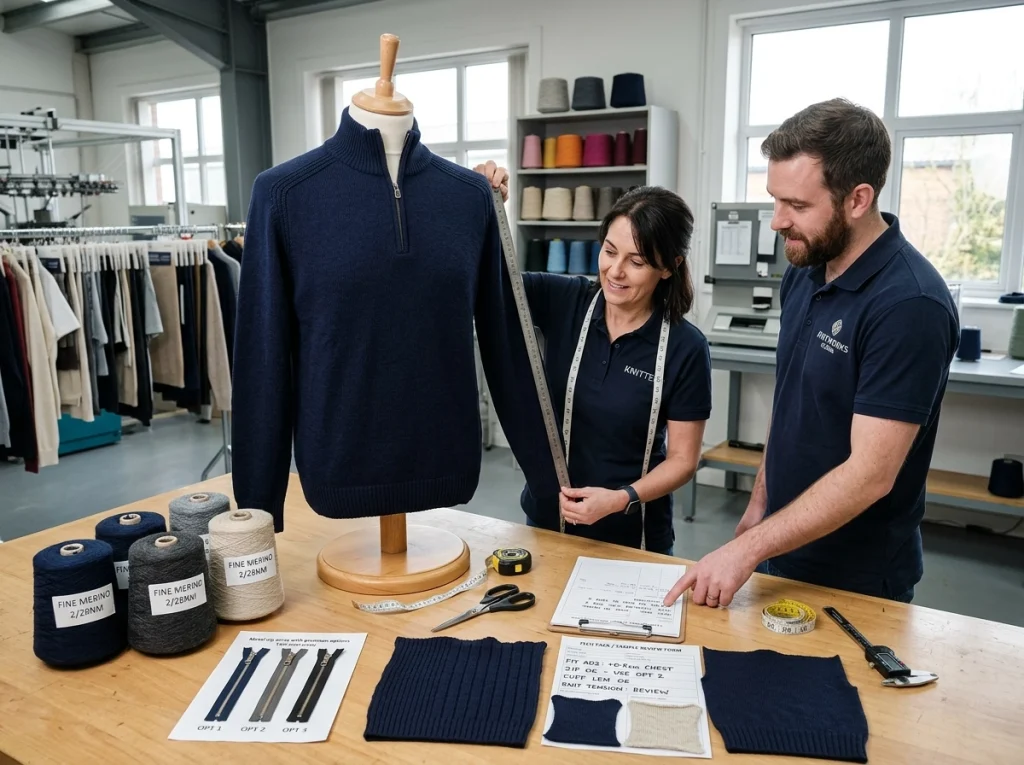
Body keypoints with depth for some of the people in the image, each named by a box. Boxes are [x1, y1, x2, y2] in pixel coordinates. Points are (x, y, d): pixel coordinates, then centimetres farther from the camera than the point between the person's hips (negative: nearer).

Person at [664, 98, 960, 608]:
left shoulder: (909, 304, -25)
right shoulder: (803, 272, -1)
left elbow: (869, 475, -26)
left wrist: (747, 549, -26)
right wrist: (759, 505, 9)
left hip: (854, 583, -7)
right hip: (782, 551, 7)